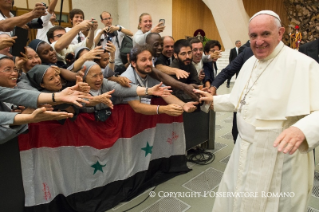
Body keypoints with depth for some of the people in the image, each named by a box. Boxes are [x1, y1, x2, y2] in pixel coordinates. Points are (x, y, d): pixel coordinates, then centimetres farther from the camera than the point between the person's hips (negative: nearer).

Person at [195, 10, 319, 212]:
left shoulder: (302, 64, -18)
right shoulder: (250, 63, 8)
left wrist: (301, 130, -40)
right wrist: (214, 100, 16)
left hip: (280, 157, -7)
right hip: (246, 151, 7)